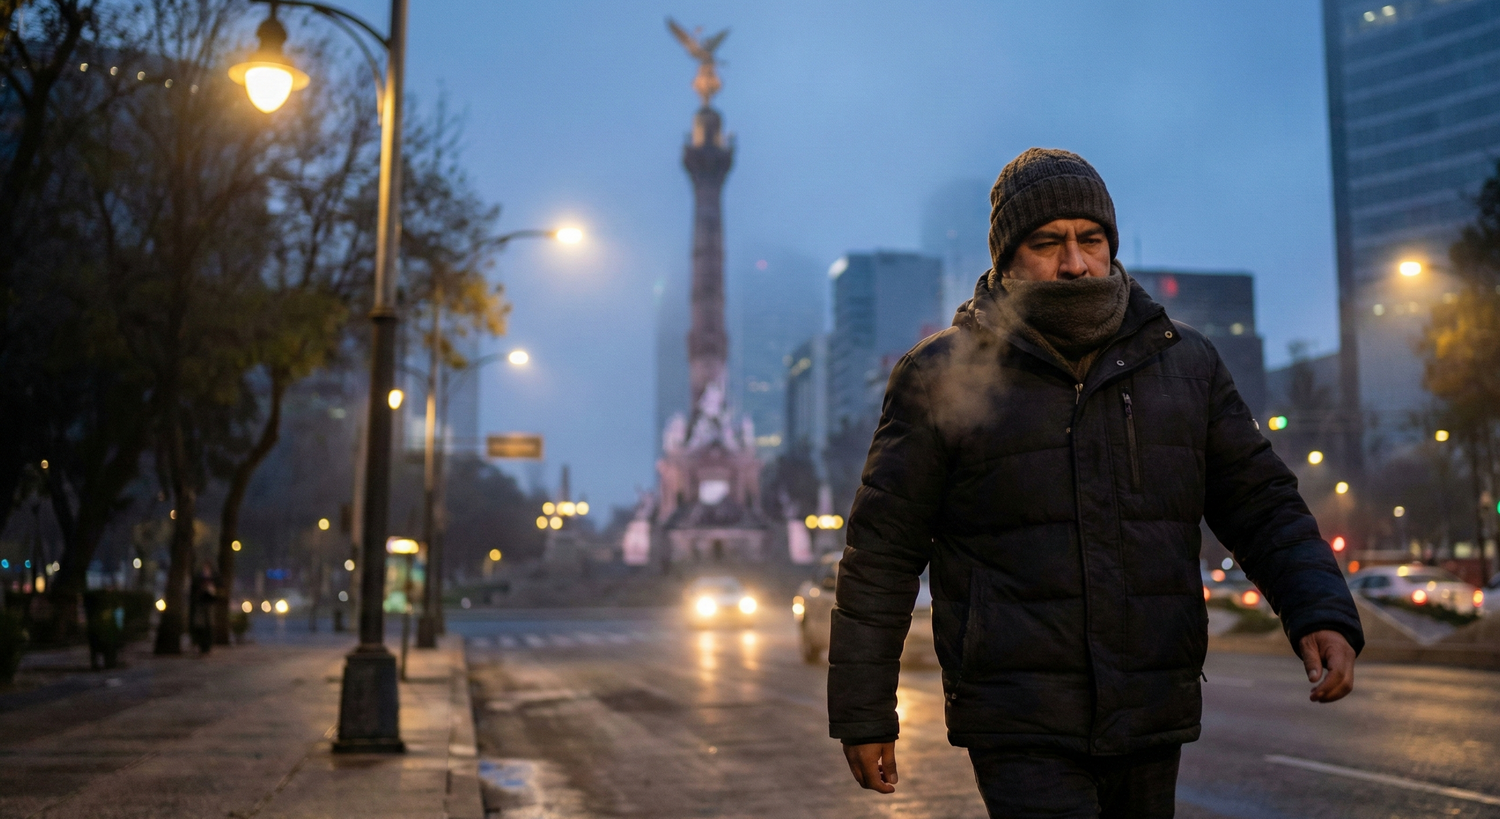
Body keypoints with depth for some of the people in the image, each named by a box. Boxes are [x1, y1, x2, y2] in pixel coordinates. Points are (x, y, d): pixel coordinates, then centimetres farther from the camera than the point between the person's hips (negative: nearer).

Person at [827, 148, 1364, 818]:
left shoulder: (1185, 361, 7)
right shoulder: (943, 375, -4)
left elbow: (1262, 505, 9)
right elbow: (880, 553, -2)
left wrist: (1323, 613, -10)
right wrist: (862, 713, -1)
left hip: (1150, 715, 4)